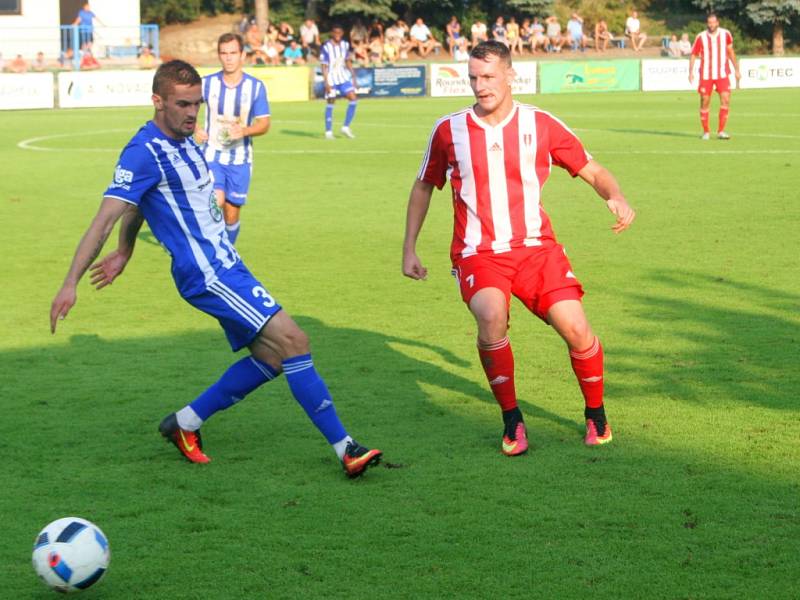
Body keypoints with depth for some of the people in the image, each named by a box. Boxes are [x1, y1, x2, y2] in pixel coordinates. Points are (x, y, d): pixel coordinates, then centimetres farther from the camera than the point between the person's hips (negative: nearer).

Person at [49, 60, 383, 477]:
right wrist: (70, 284, -24)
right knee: (292, 340, -15)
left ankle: (185, 423, 19)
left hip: (225, 266, 10)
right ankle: (345, 448, -13)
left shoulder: (183, 142, 12)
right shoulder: (144, 152, -15)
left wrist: (123, 254, 36)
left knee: (270, 356, 8)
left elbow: (136, 207, 27)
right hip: (206, 274, -10)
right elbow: (105, 219, -20)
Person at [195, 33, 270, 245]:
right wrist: (194, 129, -4)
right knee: (216, 202, -23)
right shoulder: (207, 83, -3)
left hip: (240, 158, 1)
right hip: (212, 155, -1)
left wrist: (245, 130, -23)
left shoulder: (256, 87, -4)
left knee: (231, 216, 5)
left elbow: (264, 124, -2)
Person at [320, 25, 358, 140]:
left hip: (343, 76, 5)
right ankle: (328, 132, 8)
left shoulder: (345, 45, 3)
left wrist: (353, 76, 13)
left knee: (353, 99, -6)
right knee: (330, 103, -1)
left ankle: (346, 128, 4)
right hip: (331, 78, -5)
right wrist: (326, 83, -19)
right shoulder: (326, 47, -14)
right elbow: (324, 66, -14)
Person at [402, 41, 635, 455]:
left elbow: (593, 171, 6)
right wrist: (409, 248, 15)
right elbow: (423, 187, 17)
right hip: (478, 253, -1)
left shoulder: (540, 125, 1)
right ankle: (512, 420, -11)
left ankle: (595, 414, 13)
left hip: (535, 247, 1)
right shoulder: (449, 130, 2)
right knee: (491, 316, -31)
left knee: (575, 328, -15)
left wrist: (615, 198, -15)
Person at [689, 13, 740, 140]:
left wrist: (736, 70, 12)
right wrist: (691, 71, -12)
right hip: (706, 75, -1)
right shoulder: (701, 37, -5)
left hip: (722, 74, 1)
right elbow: (693, 55, 0)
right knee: (705, 102, 1)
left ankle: (721, 131, -5)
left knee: (725, 100, -12)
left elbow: (731, 52, 12)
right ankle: (706, 132, 14)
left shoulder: (725, 34, 1)